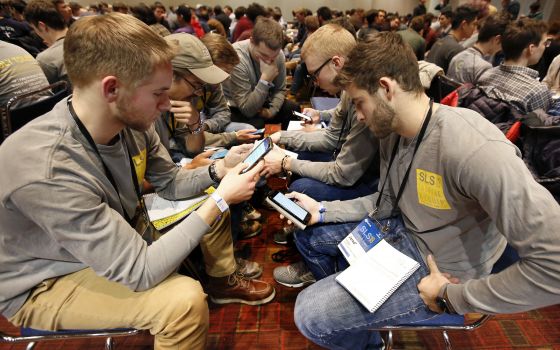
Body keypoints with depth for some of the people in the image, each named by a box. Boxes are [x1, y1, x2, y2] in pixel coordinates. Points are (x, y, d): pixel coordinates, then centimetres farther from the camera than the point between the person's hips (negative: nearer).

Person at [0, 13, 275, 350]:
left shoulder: (133, 123, -16)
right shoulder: (47, 172, -39)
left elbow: (171, 183, 1)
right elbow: (140, 271, -35)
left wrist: (218, 170, -18)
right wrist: (220, 200, -32)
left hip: (117, 238, 7)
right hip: (44, 283, -7)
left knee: (211, 200, 4)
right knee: (185, 299, -31)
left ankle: (224, 281, 25)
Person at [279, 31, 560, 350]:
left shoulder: (475, 149, -34)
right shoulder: (392, 132, -4)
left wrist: (451, 298, -24)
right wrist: (324, 210, -2)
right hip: (400, 231, 8)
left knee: (312, 315, -15)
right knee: (307, 232, 11)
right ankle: (341, 298, 36)